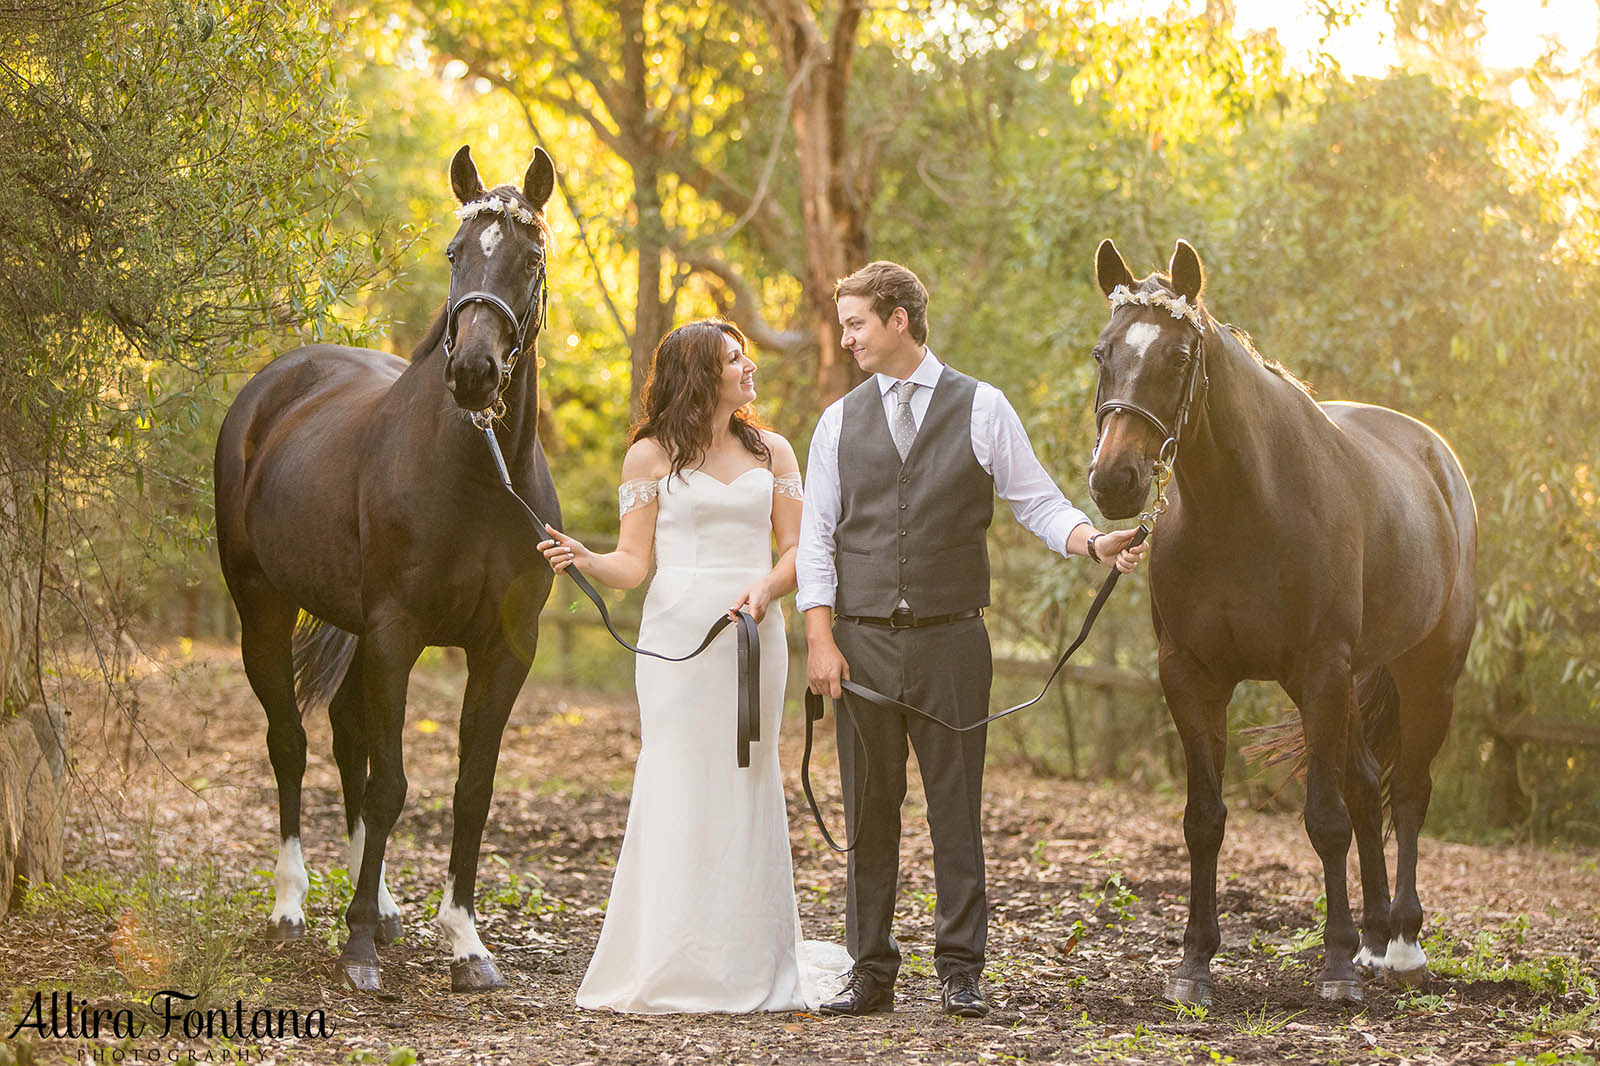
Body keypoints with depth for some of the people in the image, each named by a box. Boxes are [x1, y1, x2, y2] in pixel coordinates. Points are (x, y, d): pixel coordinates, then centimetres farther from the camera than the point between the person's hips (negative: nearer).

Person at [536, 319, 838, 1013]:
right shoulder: (651, 456, 5)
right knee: (678, 787, -6)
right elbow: (633, 565, 1)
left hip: (755, 635, 3)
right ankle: (670, 972, -2)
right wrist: (582, 560, -19)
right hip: (678, 635, -3)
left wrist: (765, 590, -11)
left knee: (747, 787, 2)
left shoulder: (772, 453, 14)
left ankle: (752, 969, 4)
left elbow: (796, 549, 9)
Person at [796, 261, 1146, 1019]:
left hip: (950, 641, -2)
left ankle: (960, 971, 7)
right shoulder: (840, 421, 9)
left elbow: (1038, 502, 3)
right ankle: (870, 971, 13)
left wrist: (1095, 543, -16)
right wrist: (820, 638, -2)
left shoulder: (982, 409, 3)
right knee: (868, 809, 5)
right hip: (862, 640, 2)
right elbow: (817, 536, 7)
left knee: (956, 808, 0)